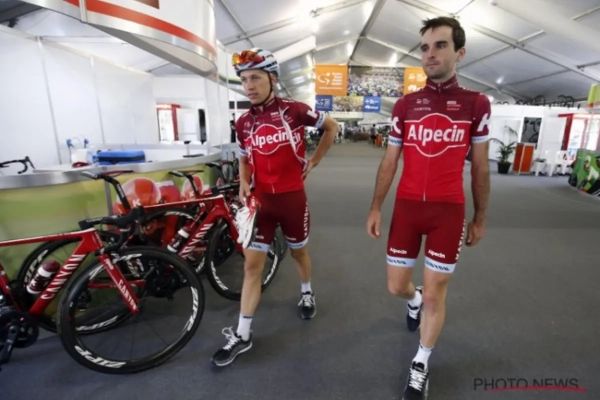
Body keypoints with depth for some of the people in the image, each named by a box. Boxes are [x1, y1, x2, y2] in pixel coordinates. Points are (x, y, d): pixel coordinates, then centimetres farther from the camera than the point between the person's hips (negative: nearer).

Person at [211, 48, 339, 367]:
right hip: (260, 200, 2)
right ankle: (242, 335, 16)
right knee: (252, 264, 3)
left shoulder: (293, 110, -8)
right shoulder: (243, 123, 2)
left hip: (292, 197, -2)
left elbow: (331, 126, 7)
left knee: (298, 252, 18)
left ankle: (307, 293, 50)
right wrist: (243, 183, -5)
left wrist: (312, 162, 4)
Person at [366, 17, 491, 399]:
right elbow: (389, 162, 5)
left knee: (435, 293, 6)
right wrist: (375, 208, 3)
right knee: (396, 286, 11)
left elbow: (480, 168, 6)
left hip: (449, 211, -1)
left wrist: (480, 218, 8)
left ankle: (421, 366, 30)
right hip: (407, 207, 2)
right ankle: (414, 301, 50)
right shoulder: (405, 105, 4)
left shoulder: (476, 104, 0)